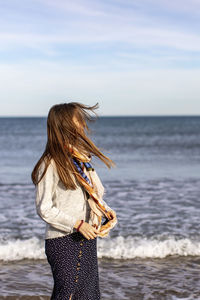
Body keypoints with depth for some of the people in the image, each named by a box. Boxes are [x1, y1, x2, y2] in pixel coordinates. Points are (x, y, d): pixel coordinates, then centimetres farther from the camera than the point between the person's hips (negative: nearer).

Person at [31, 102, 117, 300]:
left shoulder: (81, 158, 11)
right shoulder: (51, 164, -14)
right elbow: (44, 209, -15)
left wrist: (105, 209, 2)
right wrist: (77, 224, -19)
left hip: (87, 238, 8)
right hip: (63, 241, -8)